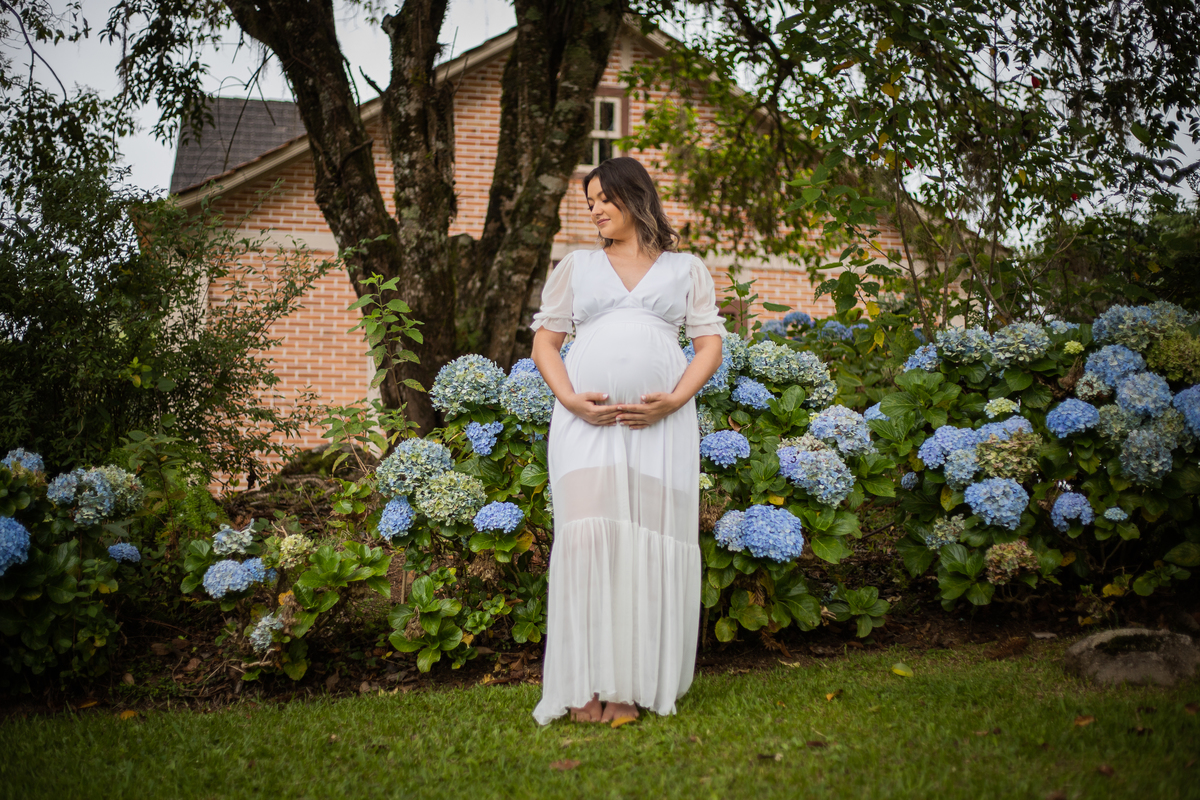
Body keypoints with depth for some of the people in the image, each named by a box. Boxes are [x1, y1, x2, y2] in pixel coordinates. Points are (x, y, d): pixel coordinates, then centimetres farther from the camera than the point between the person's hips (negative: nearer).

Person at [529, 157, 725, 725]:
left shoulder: (685, 269, 16)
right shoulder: (576, 267, 19)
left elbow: (710, 344, 9)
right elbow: (544, 341, 14)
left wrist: (674, 400, -9)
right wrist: (570, 399, -5)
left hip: (659, 423, 0)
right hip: (586, 418, 1)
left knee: (646, 542, -5)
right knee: (587, 534, -12)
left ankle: (631, 685, 0)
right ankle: (586, 685, -9)